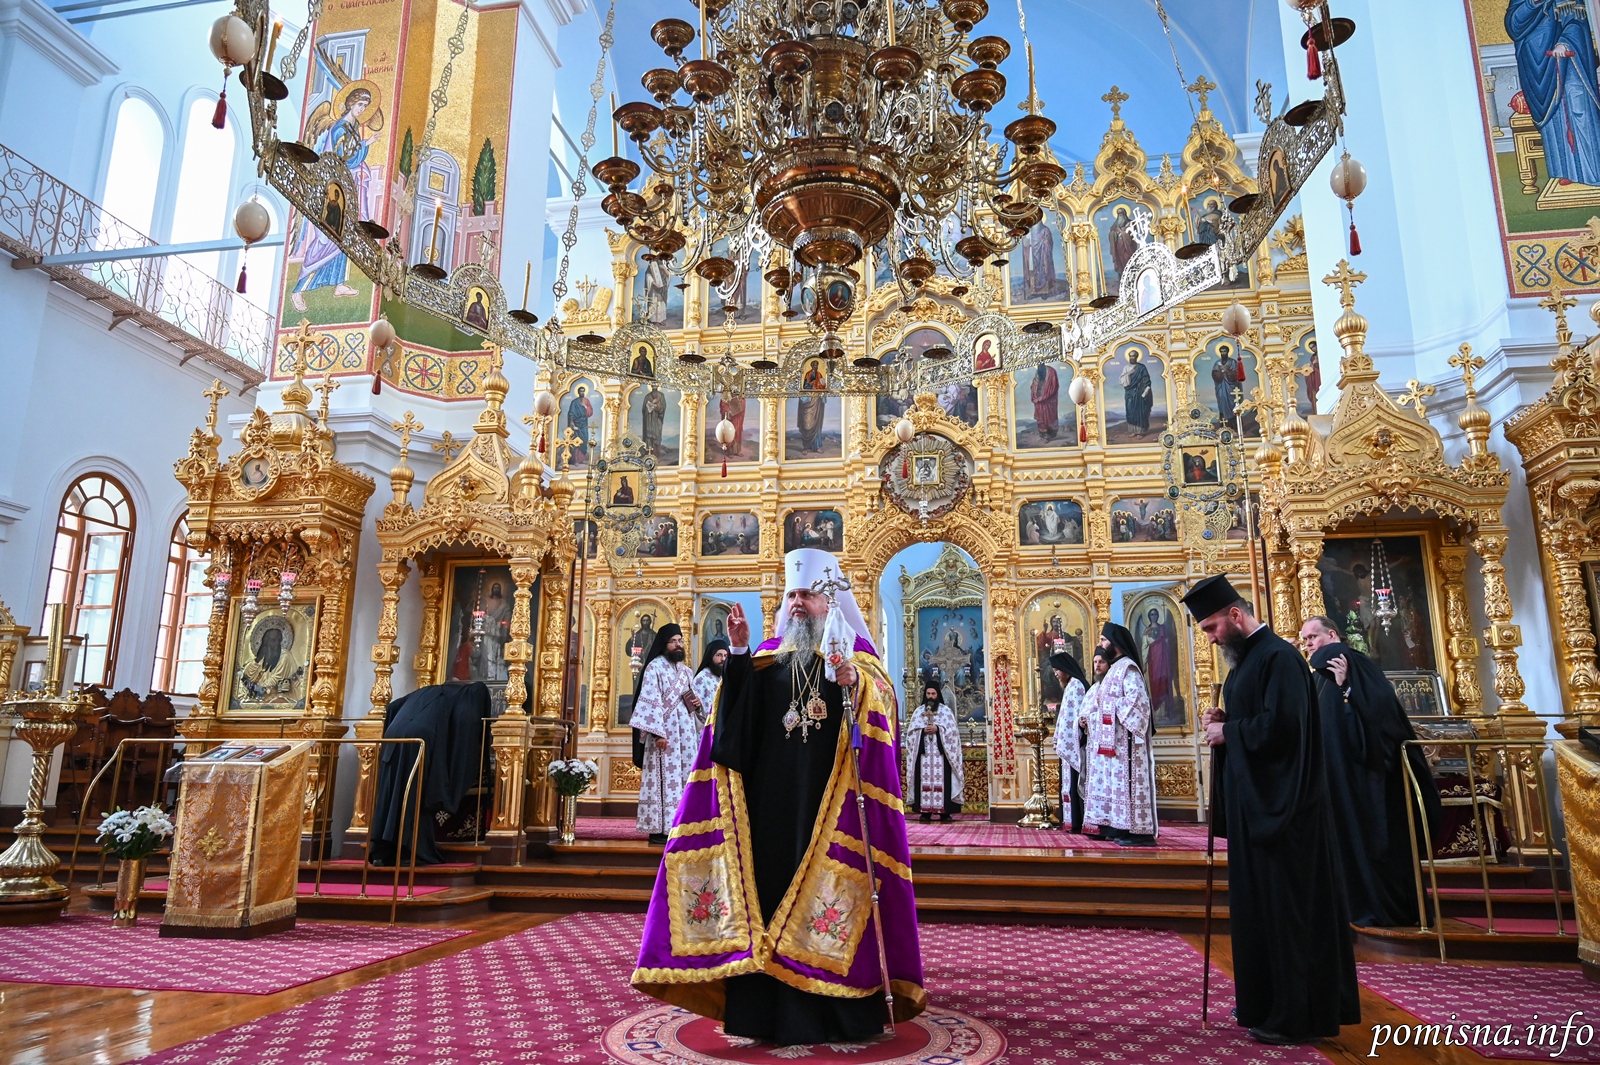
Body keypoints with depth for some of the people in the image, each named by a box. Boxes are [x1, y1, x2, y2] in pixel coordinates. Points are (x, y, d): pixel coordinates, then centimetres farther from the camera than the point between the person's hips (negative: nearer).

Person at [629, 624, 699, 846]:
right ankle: (659, 829, -4)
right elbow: (650, 702, -13)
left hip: (686, 734, 7)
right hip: (664, 733, -7)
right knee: (664, 778, -7)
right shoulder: (654, 667, -5)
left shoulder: (686, 670, 17)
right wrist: (657, 733, -21)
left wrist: (697, 704, 1)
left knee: (685, 778, 5)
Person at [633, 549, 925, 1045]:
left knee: (825, 888, -4)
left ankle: (834, 1011, 7)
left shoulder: (855, 654, 6)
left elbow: (882, 708, -9)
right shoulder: (769, 655, 16)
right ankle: (766, 1007, 13)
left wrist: (854, 684, -28)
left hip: (829, 802, -3)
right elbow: (740, 715, 4)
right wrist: (739, 653, -5)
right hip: (770, 797, 4)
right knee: (769, 876, 2)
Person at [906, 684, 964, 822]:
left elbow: (952, 730, -2)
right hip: (923, 751, 2)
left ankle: (944, 812, -4)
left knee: (941, 779, -6)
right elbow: (911, 731, 6)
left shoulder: (946, 711, 7)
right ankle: (925, 811, -3)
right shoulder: (918, 711, 12)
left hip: (940, 751, -1)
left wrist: (937, 729, -14)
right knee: (925, 779, -3)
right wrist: (923, 731, -12)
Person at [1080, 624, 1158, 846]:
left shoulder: (1127, 667, -10)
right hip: (1113, 737, 10)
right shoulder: (1114, 669, 19)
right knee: (1116, 780, 8)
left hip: (1125, 737, -10)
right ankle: (1120, 827, 10)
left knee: (1126, 779, -11)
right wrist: (1089, 715, 8)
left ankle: (1137, 831, -9)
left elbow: (1136, 700, -20)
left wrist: (1107, 702, -14)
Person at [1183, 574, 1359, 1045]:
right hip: (1254, 803, 10)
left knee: (1287, 908, -2)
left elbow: (1280, 724, -26)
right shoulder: (1245, 659, 15)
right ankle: (1268, 1002, 25)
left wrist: (1228, 732, -14)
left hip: (1280, 807, -10)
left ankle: (1297, 1016, 7)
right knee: (1258, 905, 15)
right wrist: (1222, 722, 2)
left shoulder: (1279, 656, -16)